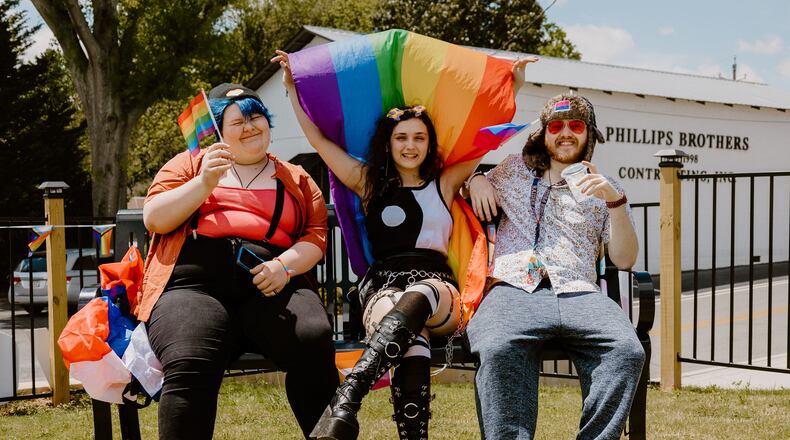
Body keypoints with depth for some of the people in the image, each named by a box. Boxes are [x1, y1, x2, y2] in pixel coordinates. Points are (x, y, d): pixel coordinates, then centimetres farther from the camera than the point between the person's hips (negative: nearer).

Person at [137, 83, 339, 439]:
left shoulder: (295, 179, 24)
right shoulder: (190, 164, 21)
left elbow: (316, 234, 13)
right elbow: (153, 219, 10)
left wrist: (285, 265, -8)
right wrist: (205, 183, -4)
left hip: (270, 288, 1)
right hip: (195, 283, -1)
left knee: (314, 343, -31)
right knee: (188, 366, -33)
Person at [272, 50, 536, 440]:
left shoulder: (445, 183, 21)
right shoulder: (369, 183, 19)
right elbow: (318, 139, 17)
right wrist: (292, 87, 18)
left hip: (439, 288, 0)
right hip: (382, 284, 0)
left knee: (417, 298, -40)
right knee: (412, 343, -38)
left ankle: (344, 403, -57)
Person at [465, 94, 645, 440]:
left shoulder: (604, 189, 22)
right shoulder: (514, 170, 27)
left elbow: (624, 260, 11)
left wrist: (616, 201, -2)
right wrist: (476, 179, 15)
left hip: (577, 294, 1)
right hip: (514, 288, 0)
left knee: (627, 350, -32)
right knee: (497, 349, -37)